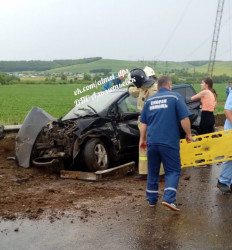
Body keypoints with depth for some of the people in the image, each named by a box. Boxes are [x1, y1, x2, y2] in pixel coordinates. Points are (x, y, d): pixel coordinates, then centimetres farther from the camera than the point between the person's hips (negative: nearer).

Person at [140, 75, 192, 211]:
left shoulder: (150, 100, 12)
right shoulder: (175, 97, -1)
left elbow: (143, 123, 15)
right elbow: (184, 119, -8)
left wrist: (142, 139, 23)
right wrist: (189, 134, 5)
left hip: (152, 142, 4)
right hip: (169, 142, -4)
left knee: (153, 172, 16)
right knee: (173, 171, 5)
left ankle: (152, 200, 22)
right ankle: (169, 199, -10)